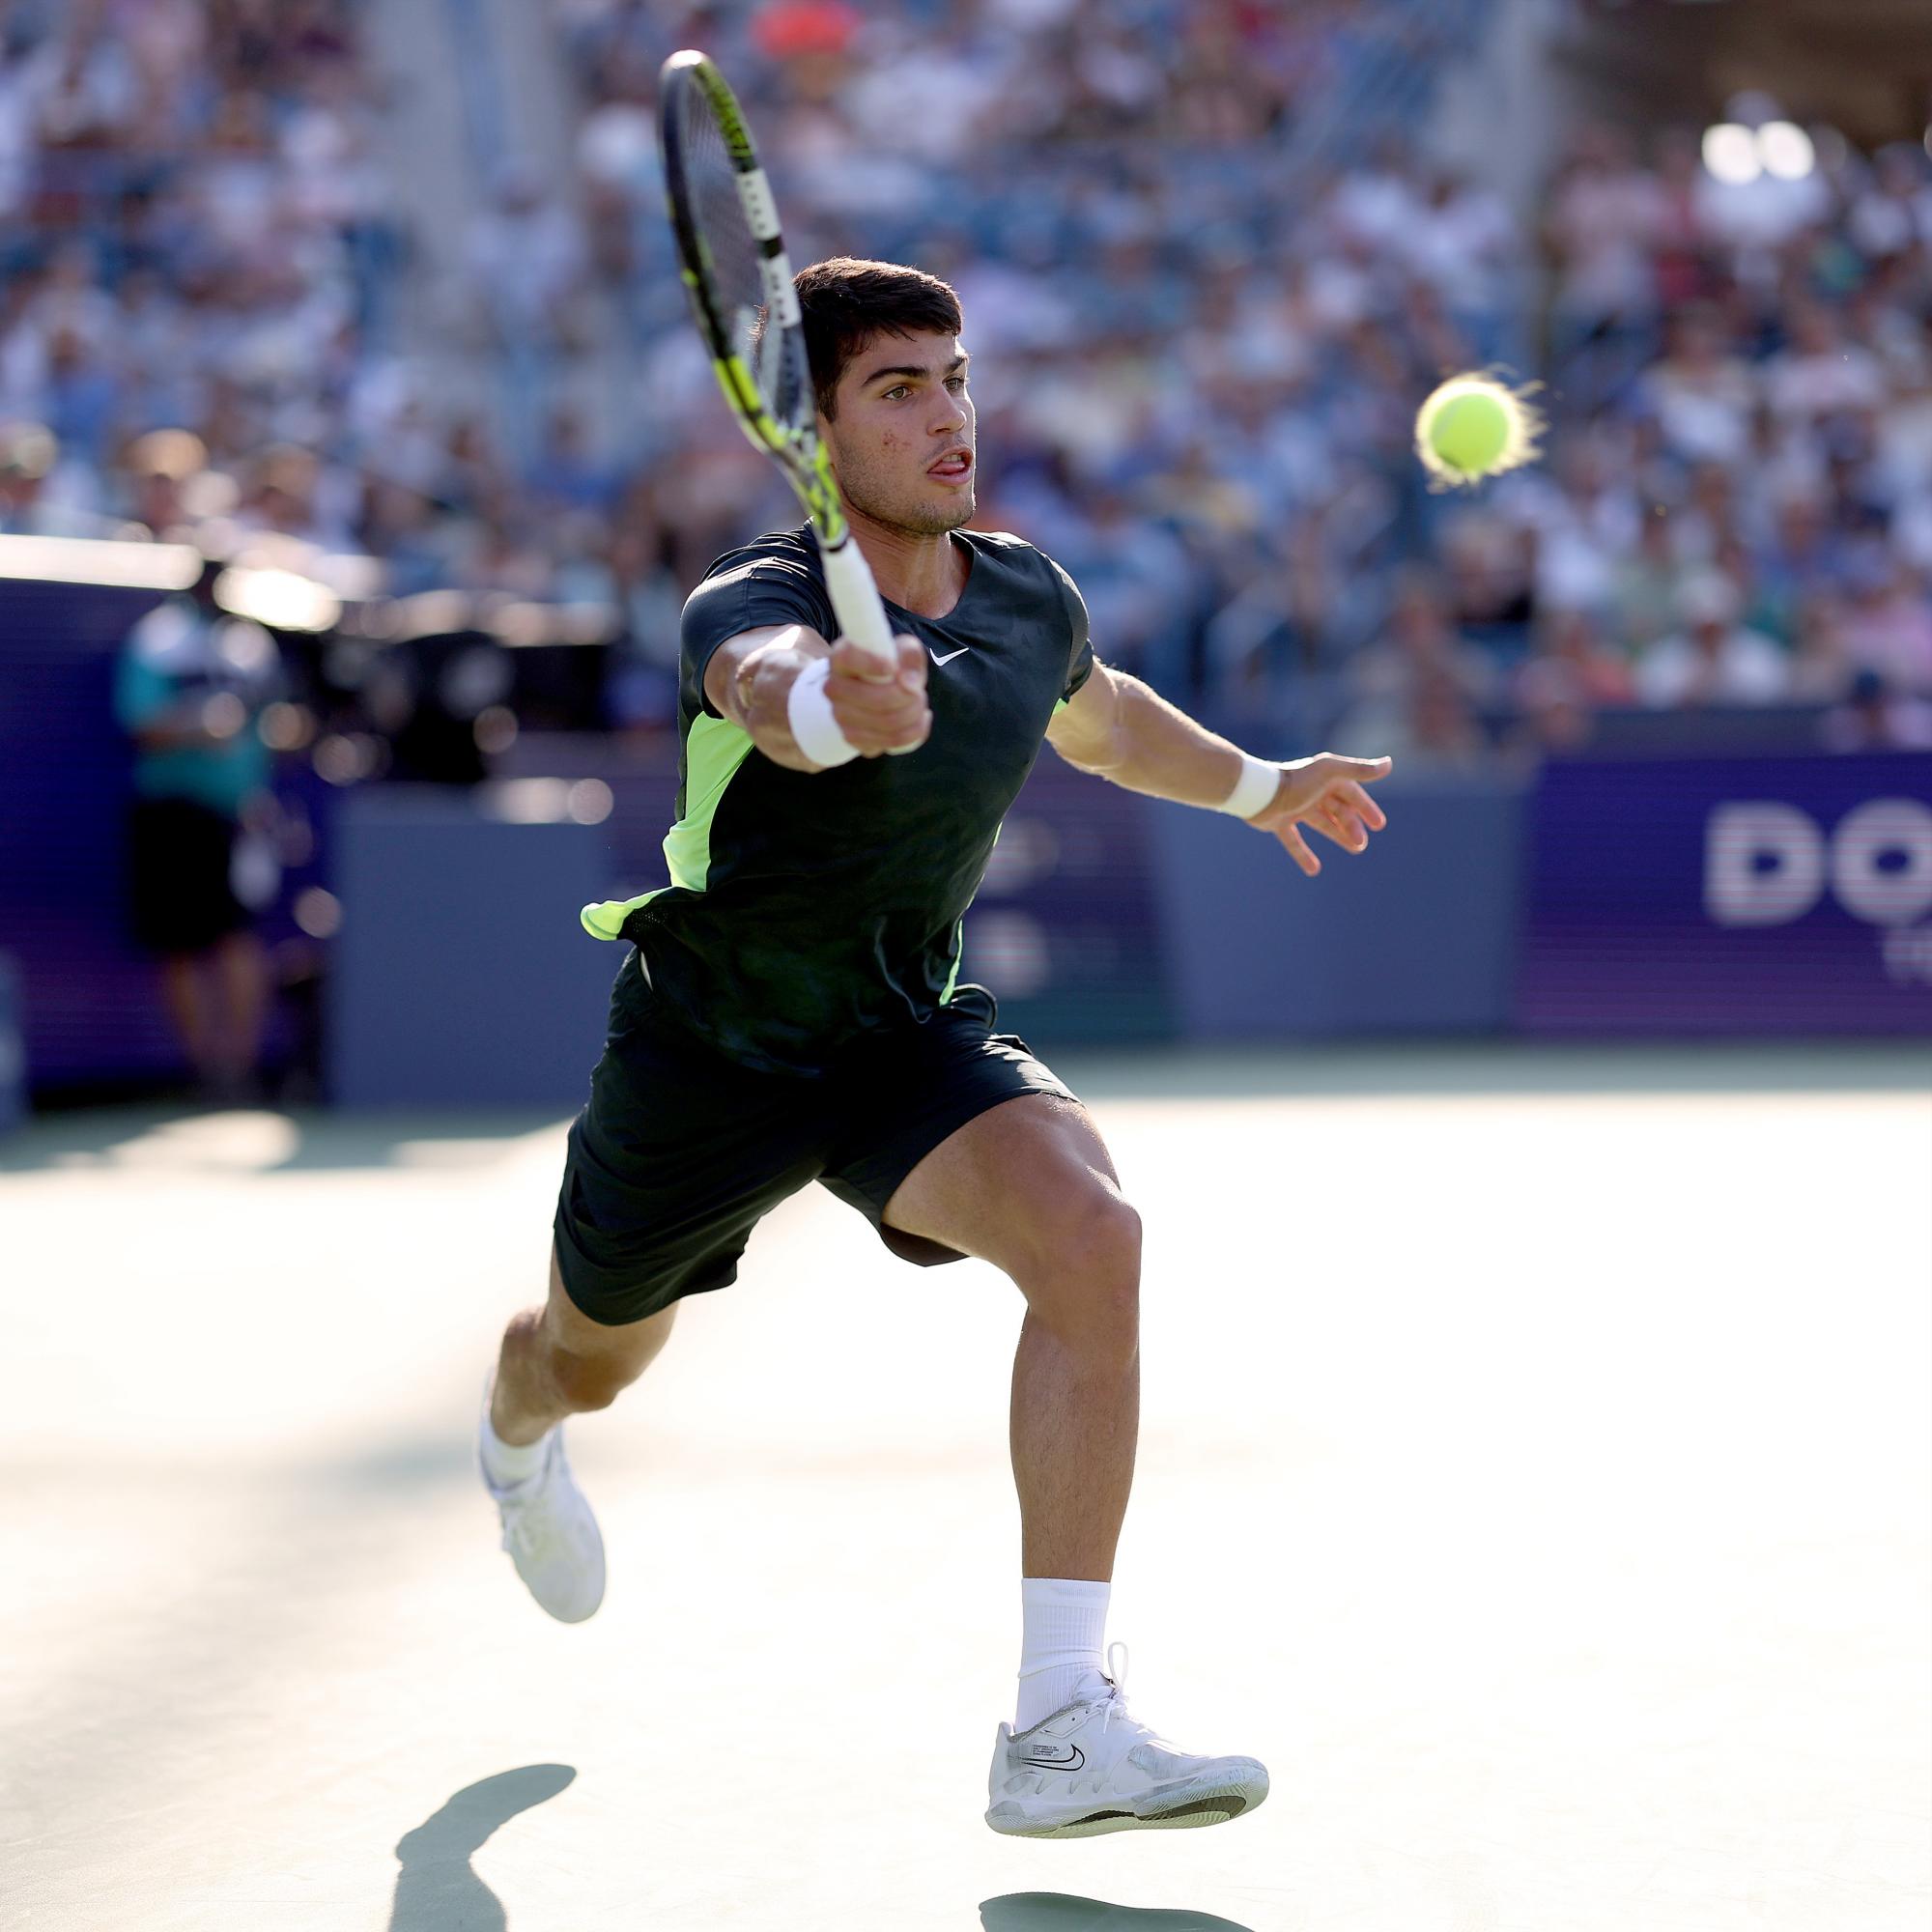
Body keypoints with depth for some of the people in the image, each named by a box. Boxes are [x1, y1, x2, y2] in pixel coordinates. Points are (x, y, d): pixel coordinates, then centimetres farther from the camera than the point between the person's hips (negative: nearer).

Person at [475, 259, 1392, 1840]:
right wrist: (836, 705, -79)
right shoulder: (752, 601, -28)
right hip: (708, 1049, -3)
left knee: (1090, 1232, -28)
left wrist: (1255, 783, 29)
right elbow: (769, 683, -56)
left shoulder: (1028, 597, -8)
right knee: (595, 1362, 22)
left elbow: (1101, 712, 18)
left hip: (915, 1042, 3)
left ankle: (1061, 1734, -29)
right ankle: (517, 1442, 67)